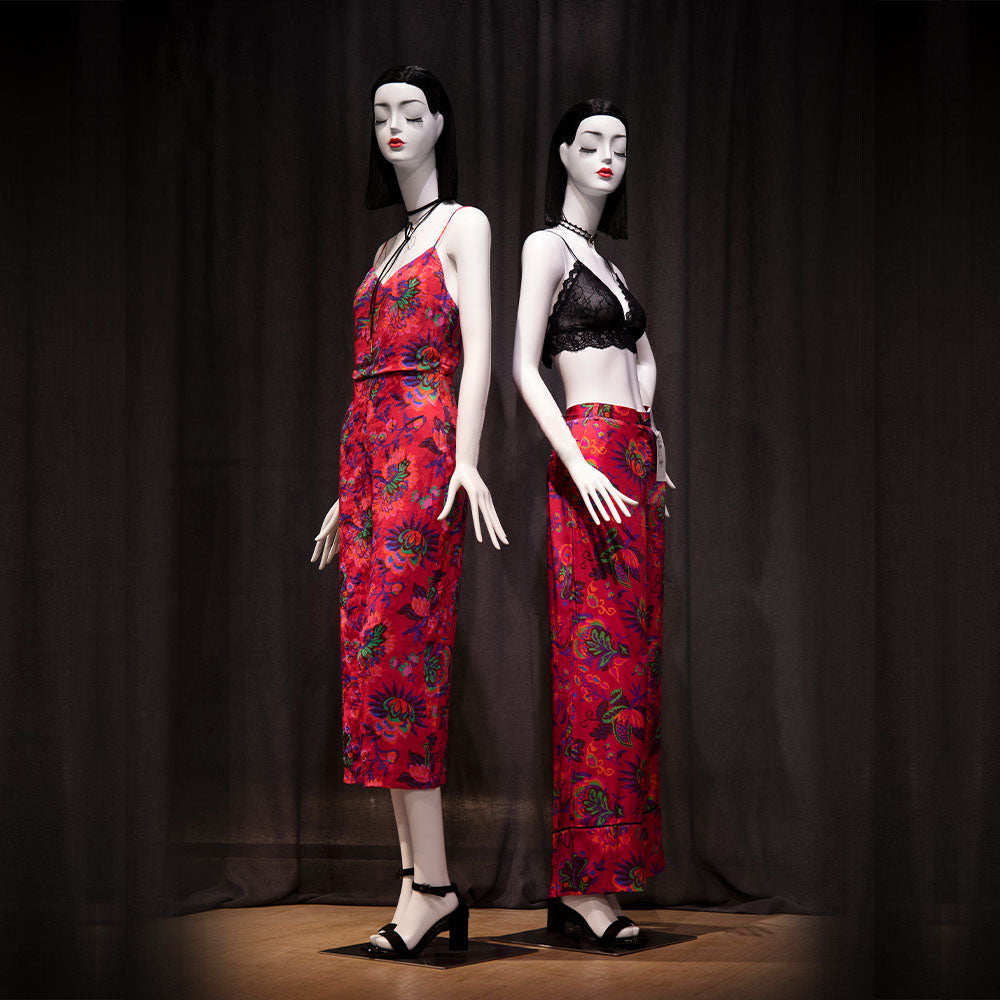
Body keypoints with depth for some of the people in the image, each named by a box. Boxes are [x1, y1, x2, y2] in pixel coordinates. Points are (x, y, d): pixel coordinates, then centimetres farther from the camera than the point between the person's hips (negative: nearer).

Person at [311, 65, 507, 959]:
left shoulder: (464, 226, 2)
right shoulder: (389, 247, 23)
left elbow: (478, 350, -8)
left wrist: (467, 458, -19)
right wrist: (349, 492, 19)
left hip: (425, 447, -8)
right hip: (370, 449, 8)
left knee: (395, 647, -15)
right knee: (373, 648, 1)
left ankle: (432, 884, -14)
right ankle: (419, 878, 2)